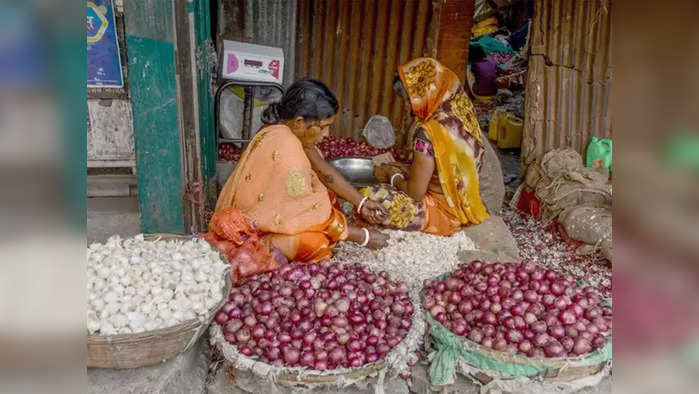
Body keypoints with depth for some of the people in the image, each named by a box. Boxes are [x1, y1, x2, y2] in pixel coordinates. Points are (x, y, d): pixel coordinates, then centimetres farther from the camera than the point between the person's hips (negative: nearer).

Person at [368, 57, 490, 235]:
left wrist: (390, 176, -2)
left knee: (367, 198, -12)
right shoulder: (461, 115, -3)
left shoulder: (429, 133, -27)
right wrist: (397, 170, 8)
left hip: (443, 212, -9)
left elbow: (415, 193, -20)